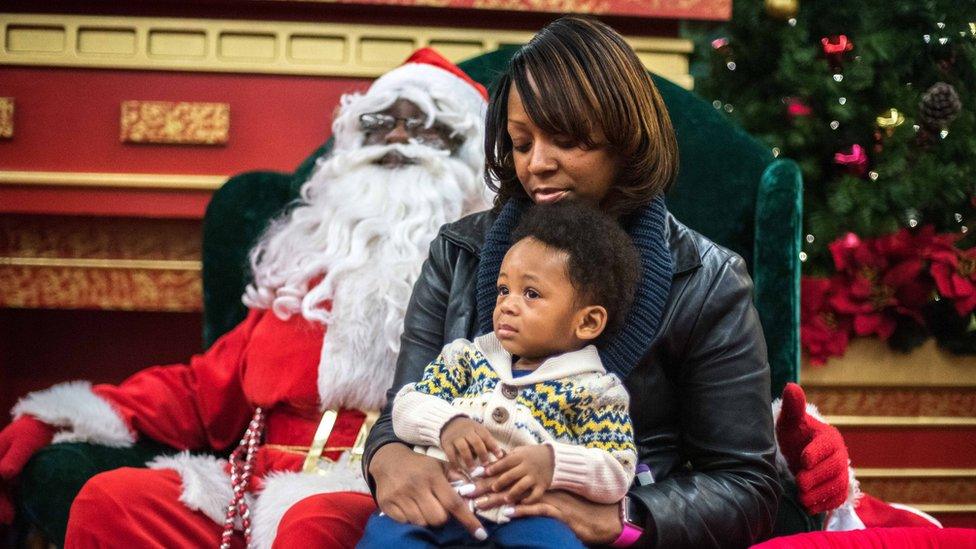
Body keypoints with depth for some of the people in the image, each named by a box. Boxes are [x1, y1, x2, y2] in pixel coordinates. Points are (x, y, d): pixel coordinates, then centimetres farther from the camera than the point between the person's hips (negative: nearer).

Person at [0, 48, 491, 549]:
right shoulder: (308, 263, 23)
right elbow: (206, 390, 21)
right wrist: (56, 420, 9)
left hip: (386, 502, -4)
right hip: (267, 486, 5)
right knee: (109, 499, -18)